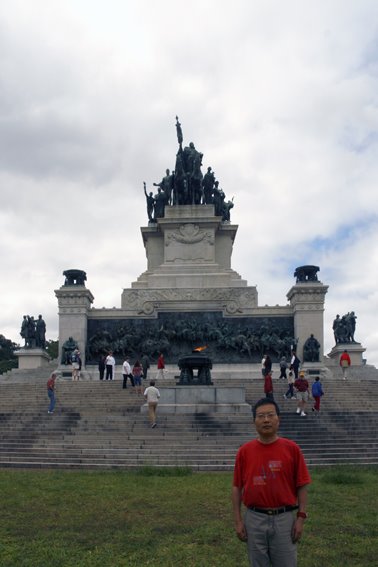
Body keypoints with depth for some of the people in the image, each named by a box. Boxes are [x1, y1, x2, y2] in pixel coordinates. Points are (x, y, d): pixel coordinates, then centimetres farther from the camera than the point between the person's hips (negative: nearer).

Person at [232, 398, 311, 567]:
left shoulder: (292, 448, -5)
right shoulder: (244, 451, -2)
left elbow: (302, 486, -1)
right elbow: (237, 487, 3)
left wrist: (301, 517, -6)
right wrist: (238, 520, -1)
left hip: (284, 519, -1)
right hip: (254, 519, 1)